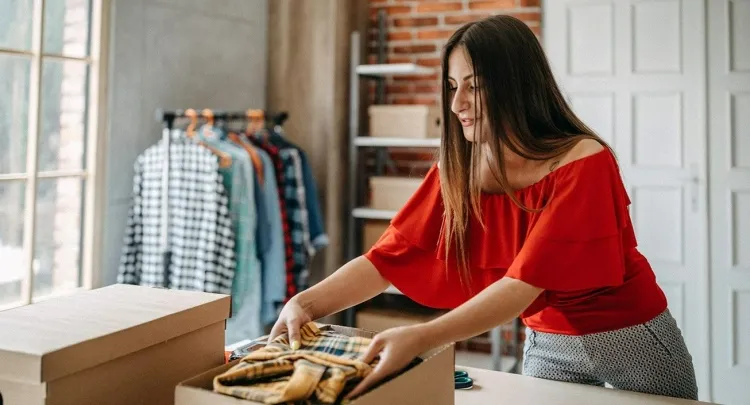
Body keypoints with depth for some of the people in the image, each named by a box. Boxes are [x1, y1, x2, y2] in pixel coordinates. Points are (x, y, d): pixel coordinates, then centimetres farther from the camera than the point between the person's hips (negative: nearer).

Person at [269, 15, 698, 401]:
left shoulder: (584, 164, -26)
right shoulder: (458, 170, -10)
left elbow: (525, 281, -34)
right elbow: (390, 256, -13)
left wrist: (421, 337, -45)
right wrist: (307, 302, -28)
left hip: (630, 340, -3)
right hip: (547, 345, 4)